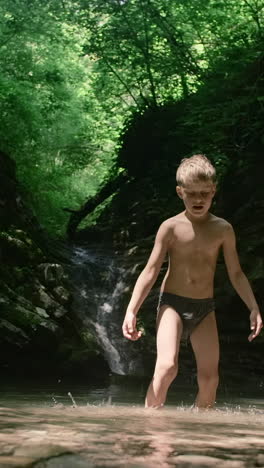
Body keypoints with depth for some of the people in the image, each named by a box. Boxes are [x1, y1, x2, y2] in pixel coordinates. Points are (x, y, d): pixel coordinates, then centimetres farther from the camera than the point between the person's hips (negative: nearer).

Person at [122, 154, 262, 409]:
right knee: (167, 367, -23)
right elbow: (150, 271, -7)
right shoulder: (171, 227, -5)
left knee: (209, 380, -1)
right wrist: (131, 311, -16)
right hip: (172, 304, -3)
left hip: (205, 309, 3)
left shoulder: (223, 229, 2)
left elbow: (236, 273, 8)